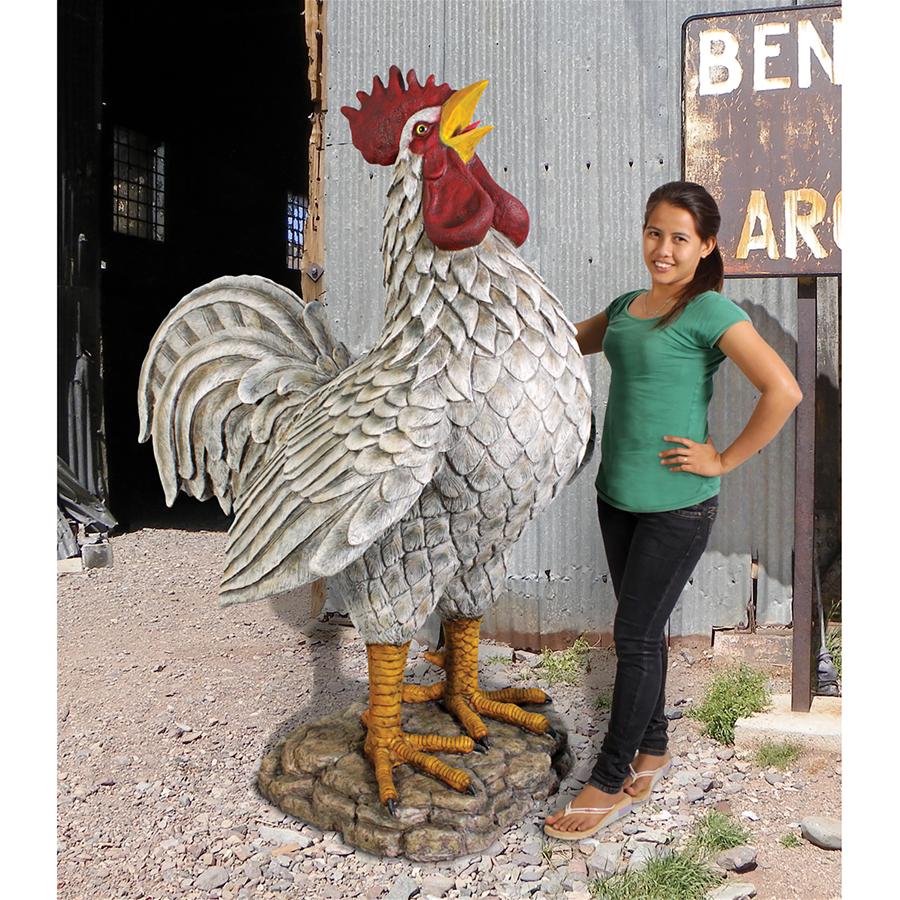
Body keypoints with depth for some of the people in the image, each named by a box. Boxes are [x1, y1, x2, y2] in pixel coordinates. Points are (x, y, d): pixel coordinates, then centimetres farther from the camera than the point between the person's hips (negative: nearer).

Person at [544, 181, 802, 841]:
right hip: (618, 492, 7)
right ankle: (652, 751, 35)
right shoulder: (627, 305, 9)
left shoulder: (711, 312, -14)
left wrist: (725, 460, -17)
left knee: (636, 636, 2)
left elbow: (783, 391, -23)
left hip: (676, 503, -7)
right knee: (642, 629, 17)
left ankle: (612, 783, 18)